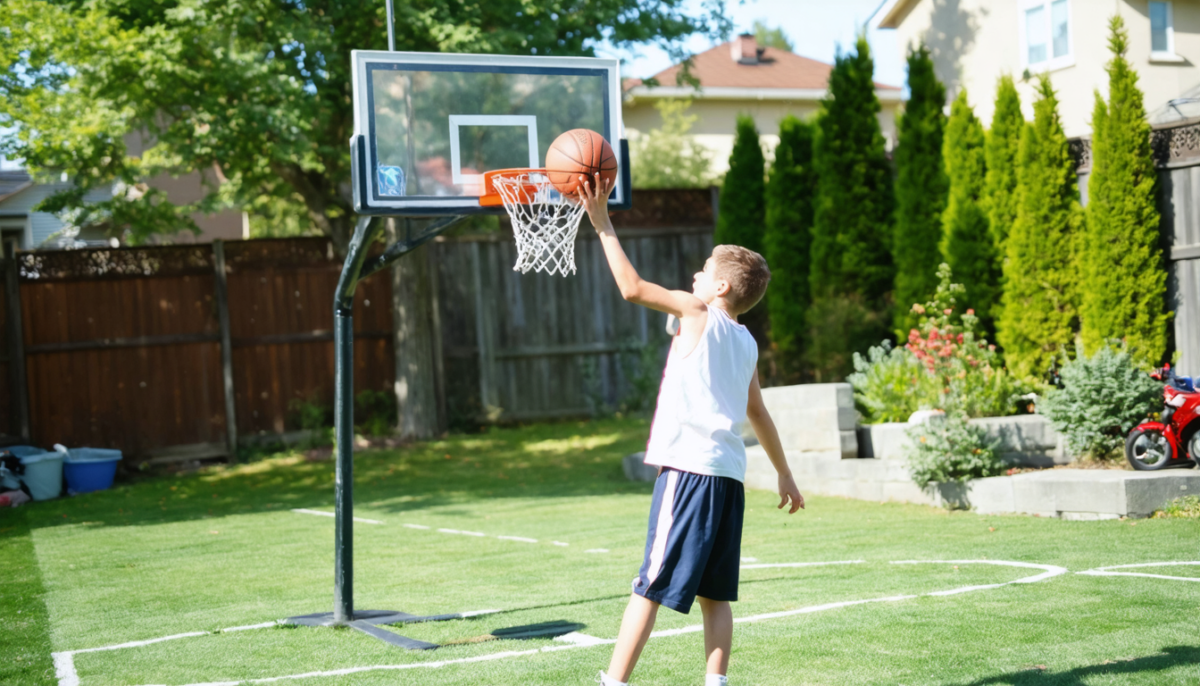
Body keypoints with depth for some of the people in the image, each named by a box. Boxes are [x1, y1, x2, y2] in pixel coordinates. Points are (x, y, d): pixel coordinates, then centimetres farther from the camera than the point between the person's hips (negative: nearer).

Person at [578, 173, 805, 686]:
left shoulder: (698, 312, -2)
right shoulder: (746, 343, 18)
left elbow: (633, 288, -13)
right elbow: (758, 414, 25)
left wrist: (603, 224, -8)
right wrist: (784, 474, 34)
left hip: (689, 467, -7)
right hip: (729, 474, 8)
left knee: (650, 586, -6)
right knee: (714, 594, 11)